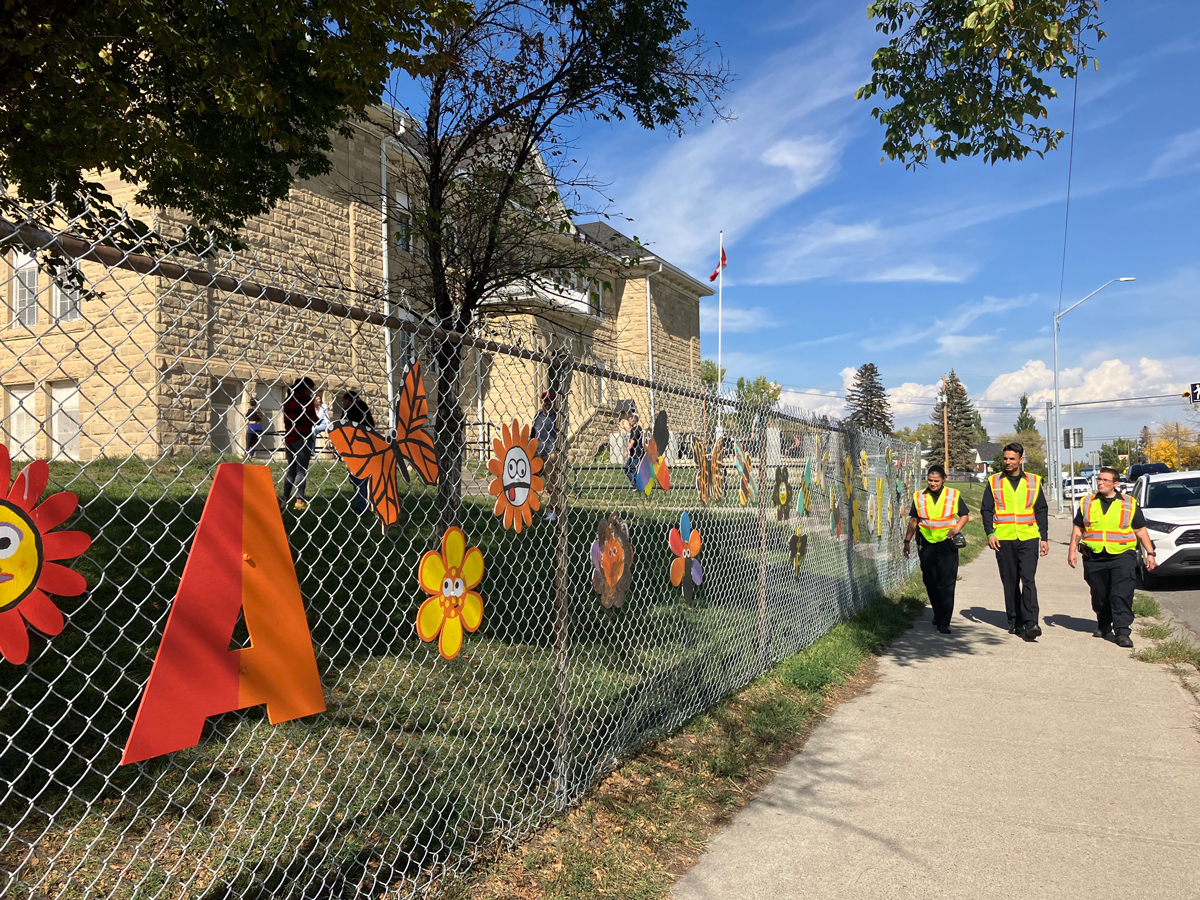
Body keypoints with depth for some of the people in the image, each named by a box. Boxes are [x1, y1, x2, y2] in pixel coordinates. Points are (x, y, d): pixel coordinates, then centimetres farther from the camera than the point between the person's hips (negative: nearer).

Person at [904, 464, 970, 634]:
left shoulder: (954, 495, 2)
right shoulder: (919, 497, 7)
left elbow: (965, 515, 10)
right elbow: (913, 520, 13)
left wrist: (956, 529, -9)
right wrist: (907, 541, 9)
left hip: (947, 544, -2)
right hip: (926, 544, 2)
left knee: (946, 584, -6)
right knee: (930, 582, 7)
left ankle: (944, 622, -4)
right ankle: (938, 615, 25)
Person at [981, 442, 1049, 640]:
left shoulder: (1033, 481, 8)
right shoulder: (994, 482, 7)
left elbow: (1041, 511, 11)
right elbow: (986, 510, 6)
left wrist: (1044, 538, 6)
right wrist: (990, 534, -6)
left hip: (1028, 539, -1)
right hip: (1003, 540, 1)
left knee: (1028, 580, -11)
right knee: (1010, 583, 6)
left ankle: (1031, 622, -13)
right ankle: (1015, 621, 15)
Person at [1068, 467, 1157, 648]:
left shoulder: (1129, 504, 5)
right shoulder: (1087, 502, 10)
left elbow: (1141, 531, 8)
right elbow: (1078, 529, 13)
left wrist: (1150, 553, 2)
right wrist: (1072, 550, 5)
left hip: (1122, 557, -2)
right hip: (1094, 558, 2)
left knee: (1122, 595, -10)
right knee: (1099, 596, 9)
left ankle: (1122, 632, -8)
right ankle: (1103, 626, 26)